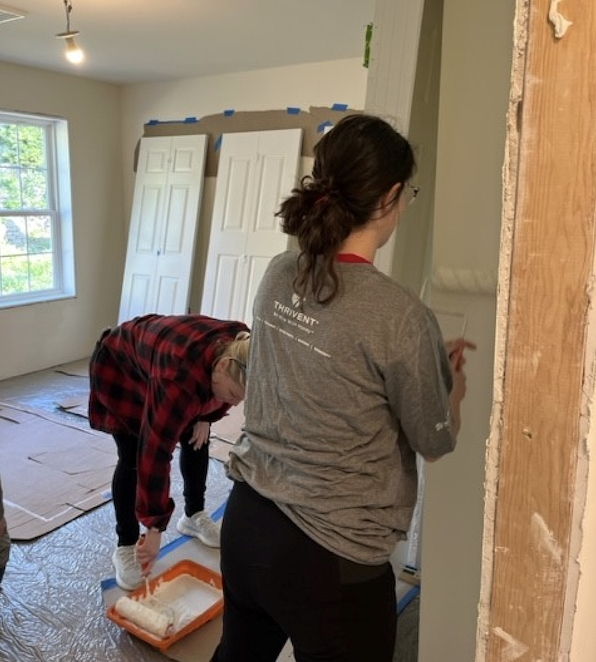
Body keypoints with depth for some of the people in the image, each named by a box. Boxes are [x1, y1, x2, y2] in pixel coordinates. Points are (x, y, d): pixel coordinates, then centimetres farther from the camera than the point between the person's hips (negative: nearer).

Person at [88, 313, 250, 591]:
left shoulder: (240, 352, -26)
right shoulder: (179, 378, -45)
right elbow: (155, 453, -40)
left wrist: (205, 417, -6)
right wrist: (154, 527, -33)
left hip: (160, 353, 7)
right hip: (118, 367, -6)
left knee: (196, 440, 4)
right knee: (134, 457, -12)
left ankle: (193, 516, 24)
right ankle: (125, 545, 4)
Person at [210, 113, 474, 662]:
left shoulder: (278, 276, -5)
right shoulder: (400, 316, -24)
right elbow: (435, 442, -8)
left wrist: (429, 360, 16)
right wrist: (454, 384, 12)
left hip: (245, 521, 6)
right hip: (330, 558, -6)